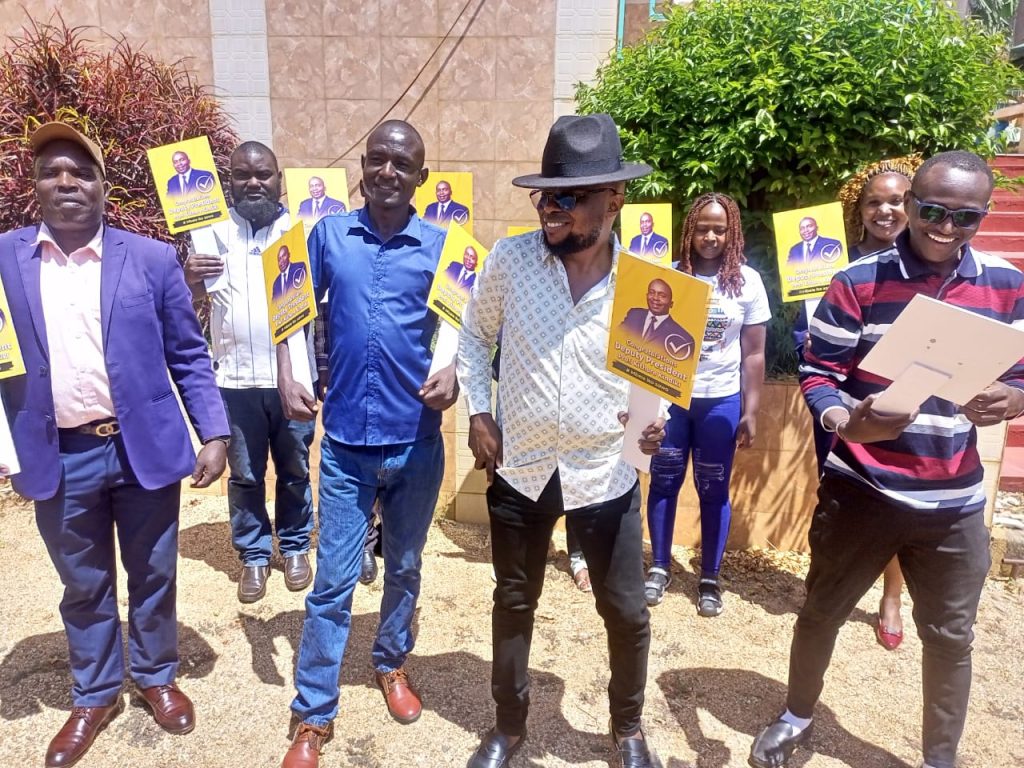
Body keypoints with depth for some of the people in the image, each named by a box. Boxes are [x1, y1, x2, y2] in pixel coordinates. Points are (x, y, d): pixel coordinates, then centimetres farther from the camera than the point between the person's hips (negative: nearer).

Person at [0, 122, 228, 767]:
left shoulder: (152, 258, -1)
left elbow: (189, 355, 0)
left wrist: (214, 432, -7)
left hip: (144, 447, 0)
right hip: (59, 458, 1)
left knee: (153, 576, 15)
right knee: (84, 586, 17)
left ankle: (157, 678, 38)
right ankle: (95, 696, 38)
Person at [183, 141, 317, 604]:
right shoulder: (214, 231, 4)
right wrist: (189, 280, -21)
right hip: (235, 380, 1)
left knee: (295, 471, 13)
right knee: (245, 475, 12)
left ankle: (295, 546, 31)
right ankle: (254, 555, 27)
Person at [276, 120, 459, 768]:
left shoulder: (442, 245, 0)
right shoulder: (328, 234, 2)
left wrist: (454, 374, -17)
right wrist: (288, 378, -7)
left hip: (416, 442, 1)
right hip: (345, 442, 0)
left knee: (404, 568, 18)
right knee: (333, 582, 5)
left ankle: (393, 663, 43)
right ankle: (313, 716, 21)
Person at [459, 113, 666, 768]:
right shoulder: (509, 259, -8)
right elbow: (475, 335, 7)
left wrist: (655, 418, -14)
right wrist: (478, 411, -2)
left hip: (604, 475, 0)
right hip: (518, 470, 1)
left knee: (627, 613, 12)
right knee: (514, 603, 17)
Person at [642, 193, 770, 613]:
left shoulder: (748, 281, -1)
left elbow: (754, 354, 2)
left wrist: (750, 411, 0)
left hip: (721, 400, 0)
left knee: (713, 490, 8)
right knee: (664, 482, 9)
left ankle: (710, 579, 22)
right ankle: (660, 568, 25)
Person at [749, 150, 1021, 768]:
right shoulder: (858, 282, -9)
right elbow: (818, 371, -9)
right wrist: (846, 422, -29)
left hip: (955, 500, 3)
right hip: (859, 490, -2)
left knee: (951, 636, 16)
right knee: (821, 613, 14)